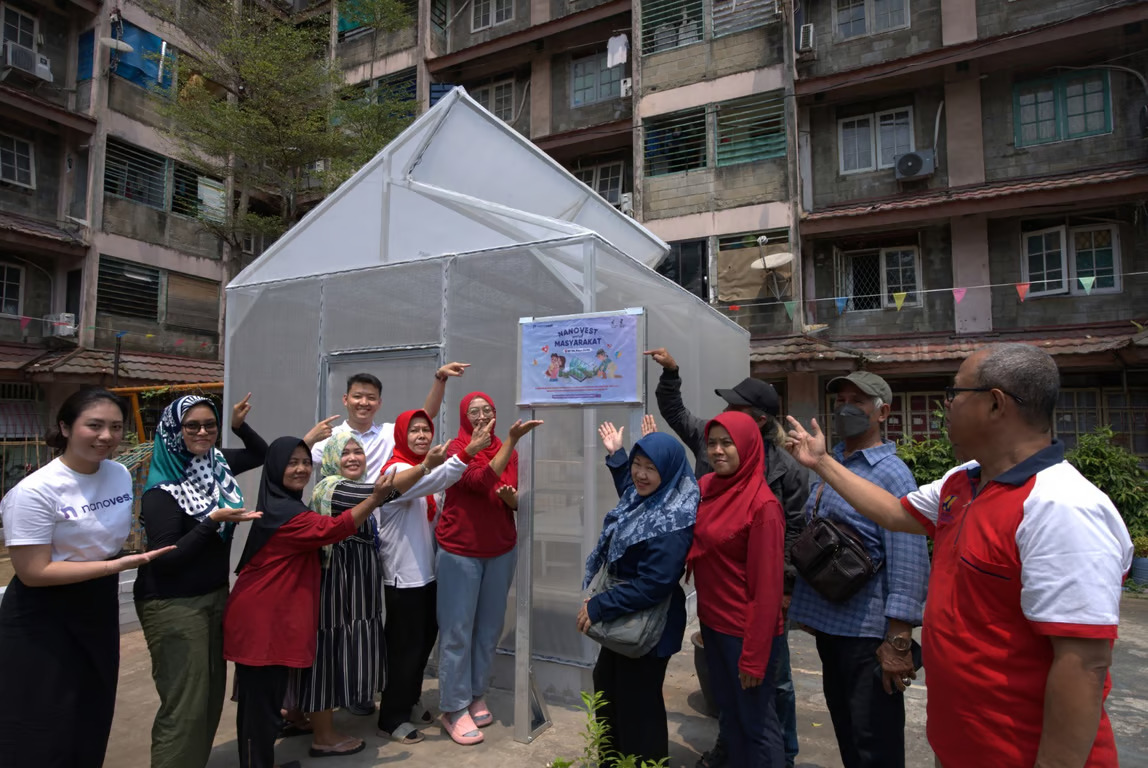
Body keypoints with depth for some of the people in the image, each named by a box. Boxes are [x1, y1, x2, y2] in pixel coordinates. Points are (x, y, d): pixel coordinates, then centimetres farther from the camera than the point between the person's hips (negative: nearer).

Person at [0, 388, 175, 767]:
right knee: (44, 734, 5)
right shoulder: (35, 491, -21)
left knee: (94, 719, 17)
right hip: (42, 620, -6)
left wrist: (144, 548, 3)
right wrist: (118, 565, -25)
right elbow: (33, 573, -21)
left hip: (100, 606, 6)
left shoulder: (121, 475, -2)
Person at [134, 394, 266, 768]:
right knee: (185, 704, -2)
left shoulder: (215, 462, 1)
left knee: (212, 692, 15)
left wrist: (240, 426, 1)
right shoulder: (162, 488, -17)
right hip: (173, 605, -7)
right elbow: (164, 558, -19)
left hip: (215, 594, 7)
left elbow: (261, 454, 18)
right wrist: (213, 521, -26)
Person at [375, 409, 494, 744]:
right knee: (406, 645, 2)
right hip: (403, 575, -8)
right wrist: (468, 451, -51)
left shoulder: (425, 468, 11)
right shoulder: (397, 470, -17)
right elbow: (434, 482, -40)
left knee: (425, 639, 17)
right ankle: (392, 718, 19)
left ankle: (409, 702, 36)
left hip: (427, 571, 9)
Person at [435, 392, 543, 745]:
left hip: (501, 551, 5)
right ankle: (454, 710, 15)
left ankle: (476, 697, 30)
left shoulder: (507, 451, 4)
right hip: (460, 551, -5)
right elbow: (481, 481, -29)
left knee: (489, 627, 13)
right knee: (457, 631, 2)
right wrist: (512, 440, -31)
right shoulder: (456, 448, -11)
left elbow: (517, 502, 7)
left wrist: (511, 497, -16)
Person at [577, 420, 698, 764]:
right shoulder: (646, 497, 0)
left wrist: (599, 607, -24)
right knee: (607, 686, 26)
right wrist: (616, 456, 21)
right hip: (625, 619, 10)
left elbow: (654, 584, -31)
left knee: (638, 704, 8)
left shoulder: (672, 522, -28)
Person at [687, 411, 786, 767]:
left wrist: (754, 655, -17)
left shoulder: (762, 504, -19)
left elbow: (768, 585, -19)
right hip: (712, 624, 7)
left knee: (757, 724, 11)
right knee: (728, 718, 22)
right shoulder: (706, 487, 1)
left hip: (745, 631, -7)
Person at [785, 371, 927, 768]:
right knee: (844, 727, 23)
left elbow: (907, 564, -20)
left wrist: (898, 641, -22)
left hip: (867, 630, -7)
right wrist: (808, 606, 15)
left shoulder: (892, 474, -15)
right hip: (827, 620, 7)